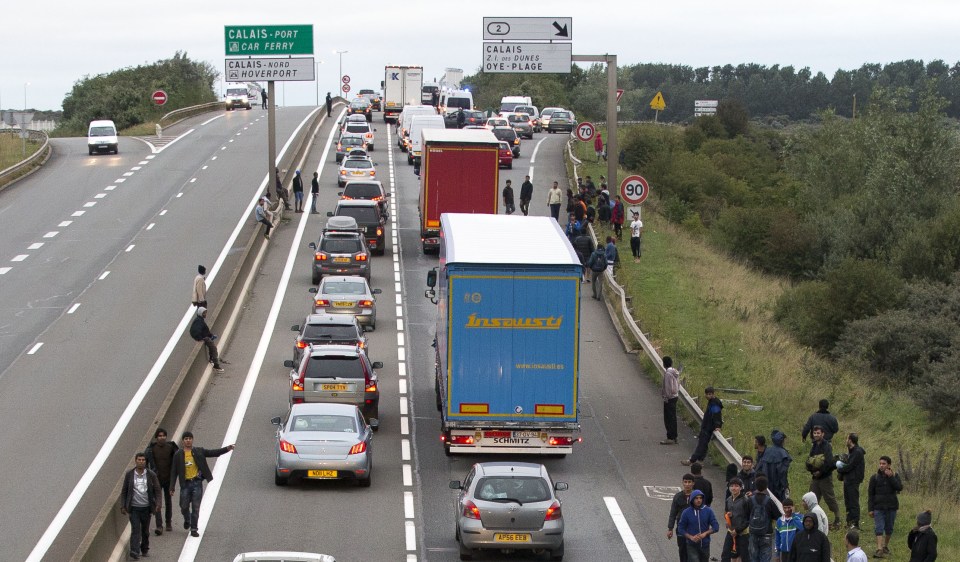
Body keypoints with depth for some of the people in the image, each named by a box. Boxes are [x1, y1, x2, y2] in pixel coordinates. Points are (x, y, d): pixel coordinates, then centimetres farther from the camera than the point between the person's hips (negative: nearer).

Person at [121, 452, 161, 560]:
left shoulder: (151, 475, 1)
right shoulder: (129, 474, 2)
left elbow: (157, 490, 3)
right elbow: (124, 491, 7)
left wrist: (158, 504, -9)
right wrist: (122, 506, 1)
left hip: (146, 507, 1)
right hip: (134, 508, -1)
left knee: (145, 531, 12)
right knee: (135, 530, -12)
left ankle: (144, 550, 28)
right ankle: (134, 552, -19)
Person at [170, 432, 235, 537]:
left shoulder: (199, 452, 4)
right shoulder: (178, 455, 2)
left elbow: (213, 453, 1)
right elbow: (174, 472, 4)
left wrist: (227, 449, -15)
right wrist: (172, 487, 0)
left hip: (197, 483, 0)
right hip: (185, 484, 0)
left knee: (196, 508, 0)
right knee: (184, 507, 4)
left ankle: (194, 529, 8)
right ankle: (187, 520, 36)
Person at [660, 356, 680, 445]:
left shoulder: (668, 373, -19)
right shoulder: (675, 372, 9)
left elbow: (669, 387, -21)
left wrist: (666, 397, -14)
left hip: (669, 398, -10)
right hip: (675, 396, 10)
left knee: (669, 418, -5)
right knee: (672, 418, 15)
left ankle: (670, 438, -4)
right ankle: (674, 437, 19)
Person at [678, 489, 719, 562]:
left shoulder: (708, 511, -3)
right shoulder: (686, 512, -5)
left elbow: (716, 527, -2)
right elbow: (681, 529, -1)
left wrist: (705, 533, -18)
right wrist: (691, 537, -16)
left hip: (705, 545, 2)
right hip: (692, 546, -2)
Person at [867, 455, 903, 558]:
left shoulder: (895, 476, 3)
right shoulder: (875, 477, 0)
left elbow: (899, 487, -14)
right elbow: (870, 494, 2)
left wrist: (891, 477, -18)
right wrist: (870, 509, -3)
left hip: (891, 507, 1)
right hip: (878, 507, -1)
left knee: (889, 528, 11)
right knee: (879, 528, -11)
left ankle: (886, 546, 29)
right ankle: (879, 550, -19)